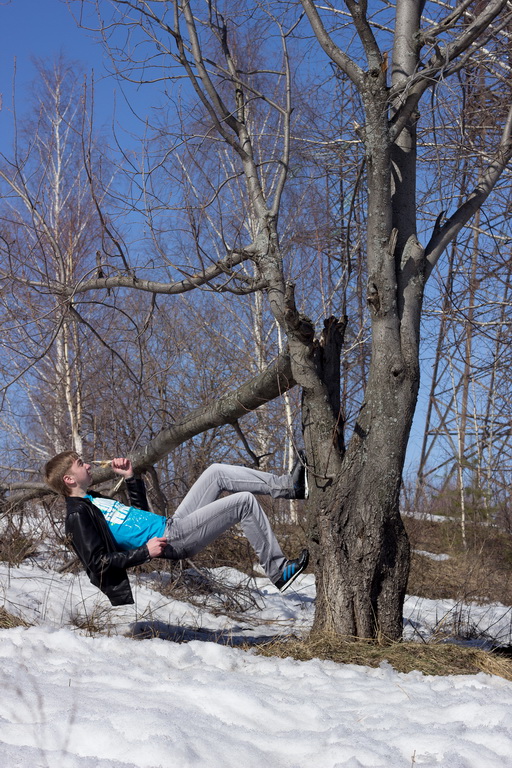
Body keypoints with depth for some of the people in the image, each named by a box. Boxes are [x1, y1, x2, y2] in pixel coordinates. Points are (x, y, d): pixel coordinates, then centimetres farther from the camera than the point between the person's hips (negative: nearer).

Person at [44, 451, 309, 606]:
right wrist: (145, 552, -25)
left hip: (171, 525, 10)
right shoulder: (78, 516, -12)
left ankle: (287, 485, 16)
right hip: (171, 541, -10)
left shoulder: (94, 501, 18)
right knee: (245, 502, -11)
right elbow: (98, 564, -20)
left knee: (216, 472, 10)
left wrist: (130, 477, 19)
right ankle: (277, 570, -3)